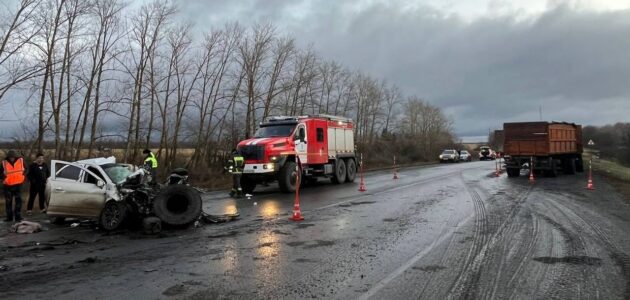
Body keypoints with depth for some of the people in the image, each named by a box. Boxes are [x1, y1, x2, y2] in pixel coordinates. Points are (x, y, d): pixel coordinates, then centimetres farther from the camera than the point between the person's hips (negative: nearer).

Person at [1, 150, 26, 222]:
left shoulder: (21, 161, -2)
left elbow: (25, 169, 13)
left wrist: (23, 175, 2)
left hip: (18, 185, 0)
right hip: (8, 186, 0)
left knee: (18, 200, -1)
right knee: (8, 202, 7)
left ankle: (18, 216, 5)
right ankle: (9, 217, 17)